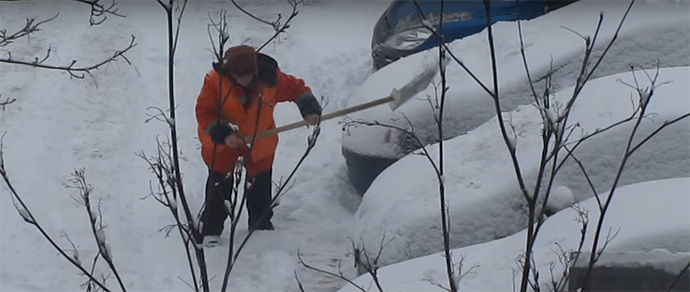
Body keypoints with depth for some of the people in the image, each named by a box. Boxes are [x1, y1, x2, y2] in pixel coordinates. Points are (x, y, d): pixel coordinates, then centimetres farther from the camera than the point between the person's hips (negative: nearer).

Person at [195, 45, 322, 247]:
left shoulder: (270, 78, -19)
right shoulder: (215, 80, -24)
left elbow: (296, 88, -5)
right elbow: (204, 112, -18)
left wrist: (309, 109, -19)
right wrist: (223, 134, -29)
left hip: (260, 143, 2)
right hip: (221, 145, -2)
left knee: (261, 186, 15)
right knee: (219, 187, 5)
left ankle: (261, 225, 36)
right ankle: (211, 230, 20)